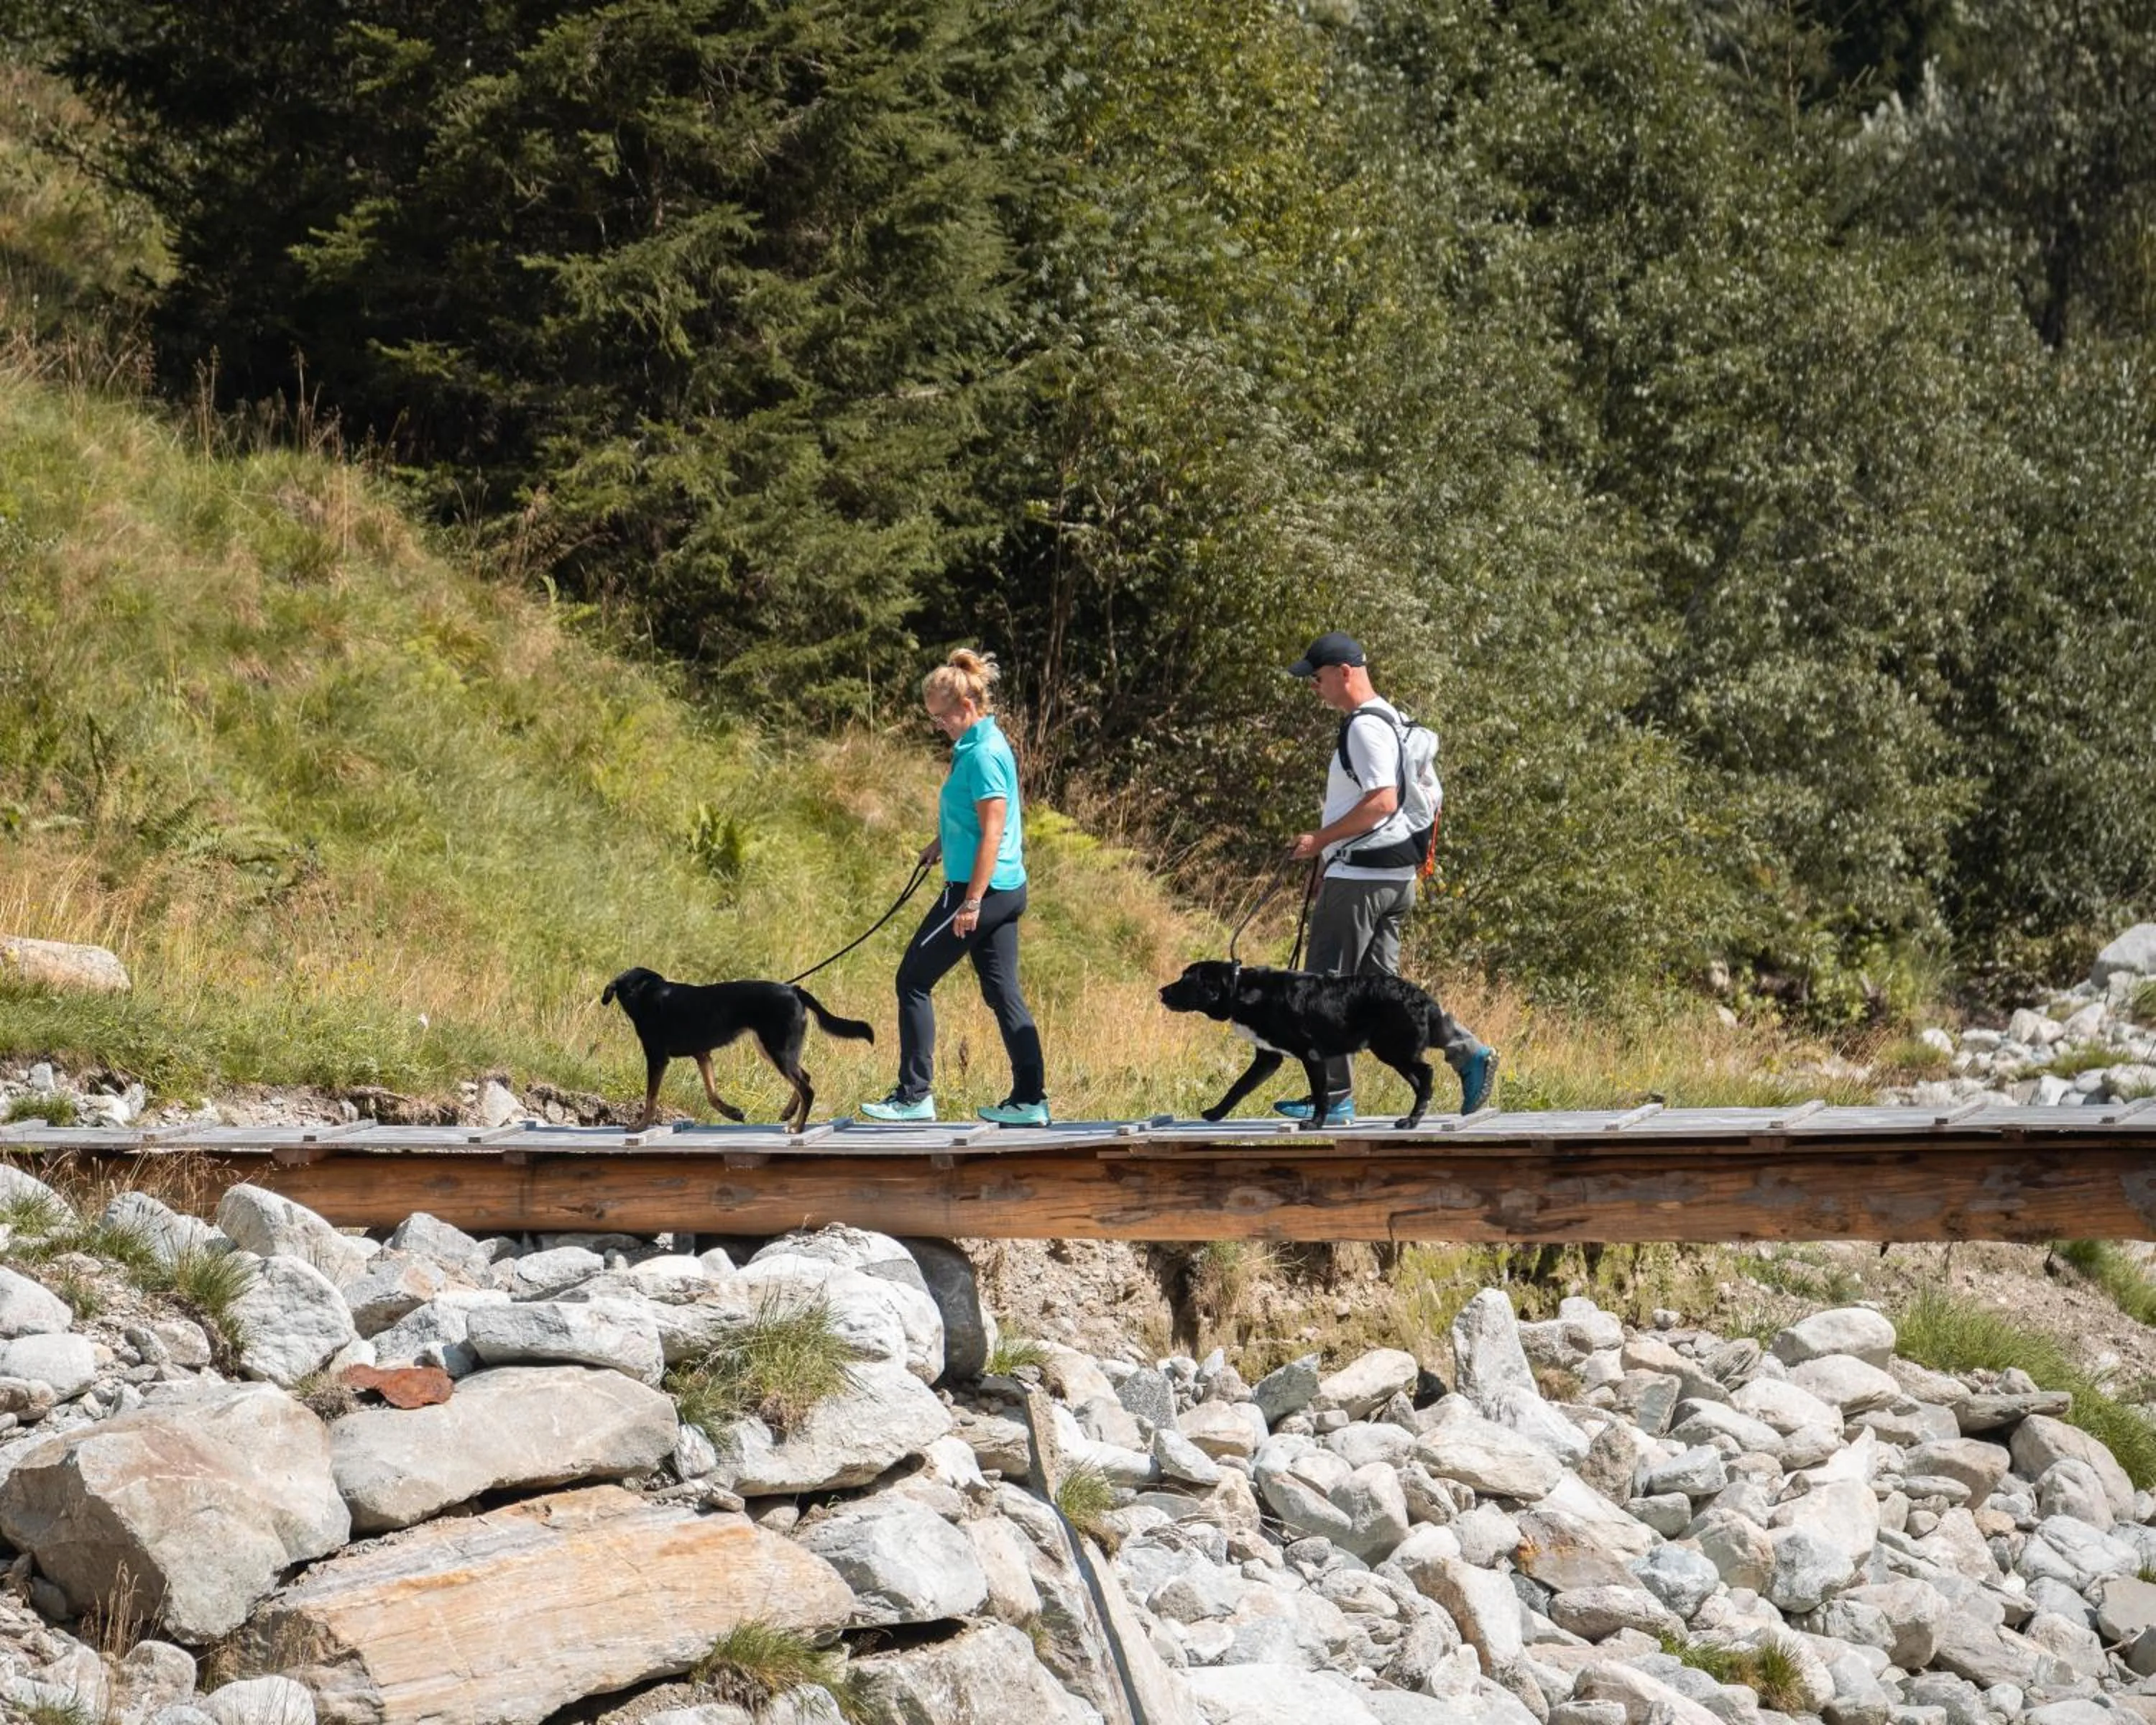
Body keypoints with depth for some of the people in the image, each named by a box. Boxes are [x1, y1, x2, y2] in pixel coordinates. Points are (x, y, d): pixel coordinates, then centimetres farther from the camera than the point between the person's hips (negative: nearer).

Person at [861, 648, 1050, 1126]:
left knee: (914, 981, 0)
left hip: (982, 889, -10)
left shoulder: (983, 754, -18)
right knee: (1002, 993, 11)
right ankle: (1029, 1100, 10)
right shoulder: (982, 745, 12)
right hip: (1007, 890, 10)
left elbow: (993, 833, -22)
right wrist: (942, 842, 33)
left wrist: (971, 902, -23)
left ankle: (914, 1096, 2)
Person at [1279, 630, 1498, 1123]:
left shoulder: (1366, 726, -14)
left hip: (1360, 876, -10)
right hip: (1395, 875, 10)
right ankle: (1467, 1051, 0)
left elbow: (1382, 801, -24)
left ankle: (1335, 1098, 1)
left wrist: (1320, 840, -17)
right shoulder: (1390, 721, 18)